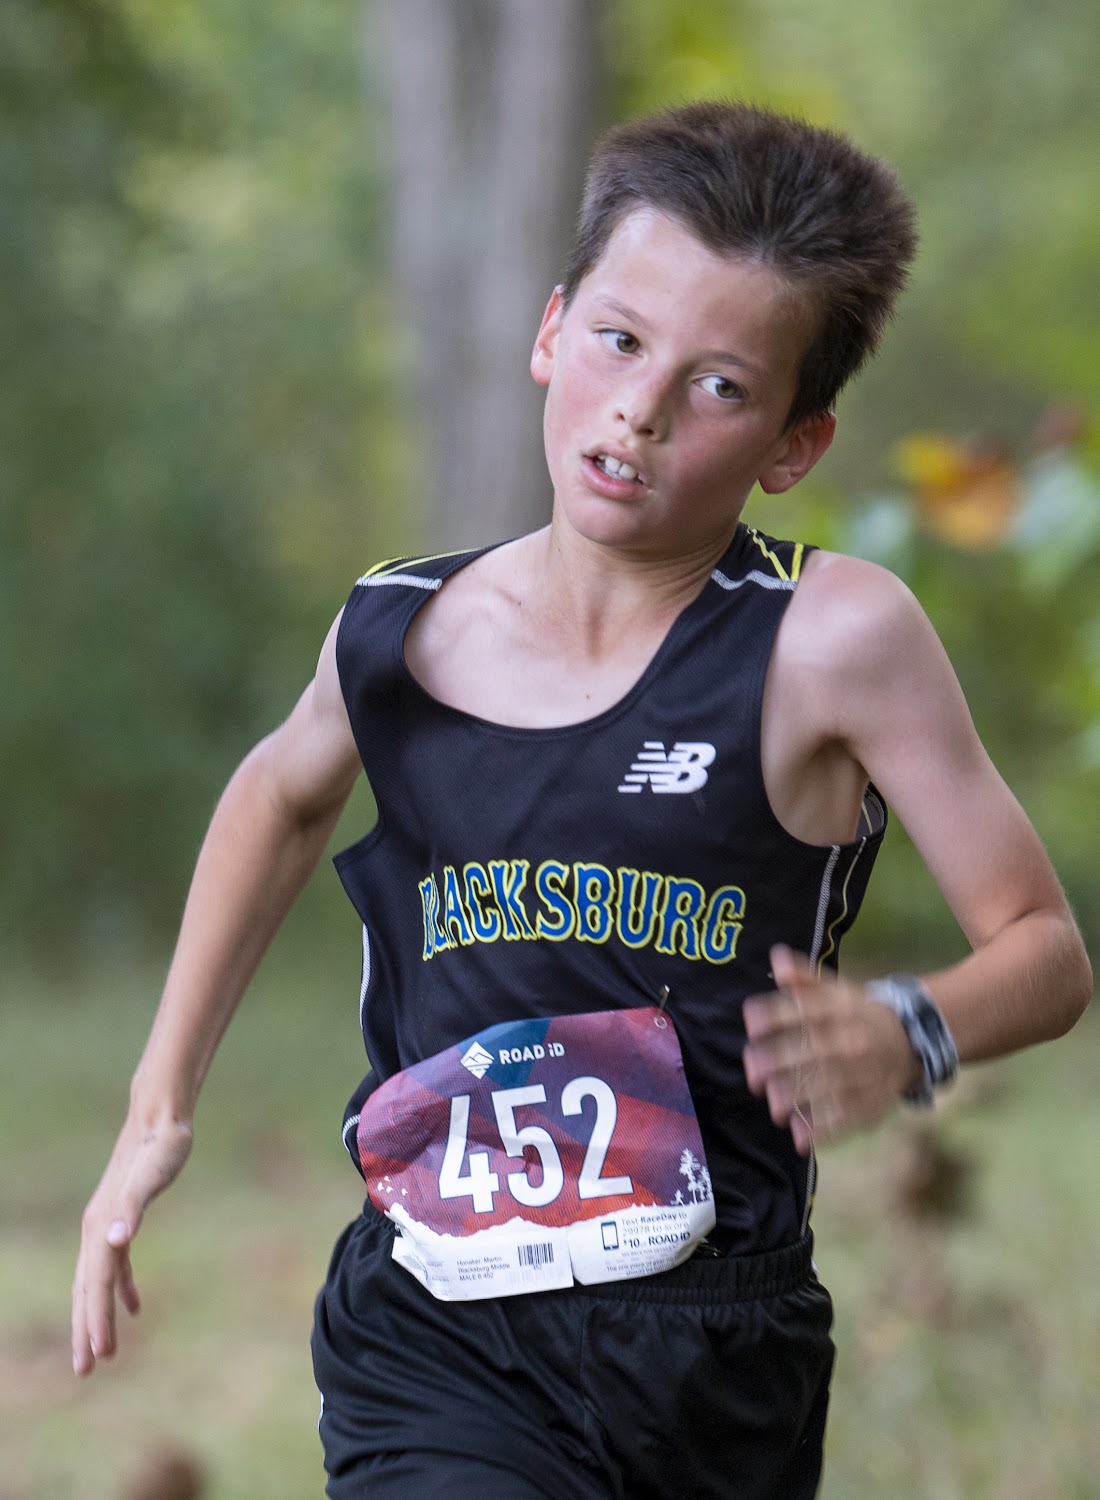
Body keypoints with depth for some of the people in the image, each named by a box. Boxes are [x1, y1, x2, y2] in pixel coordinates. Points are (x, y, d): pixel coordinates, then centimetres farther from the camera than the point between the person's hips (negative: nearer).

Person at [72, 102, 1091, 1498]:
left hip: (718, 1372, -1)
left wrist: (903, 1035, -21)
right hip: (437, 1346, 1)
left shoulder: (835, 640, -7)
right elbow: (284, 792, 28)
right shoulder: (398, 633, 4)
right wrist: (158, 1106, 26)